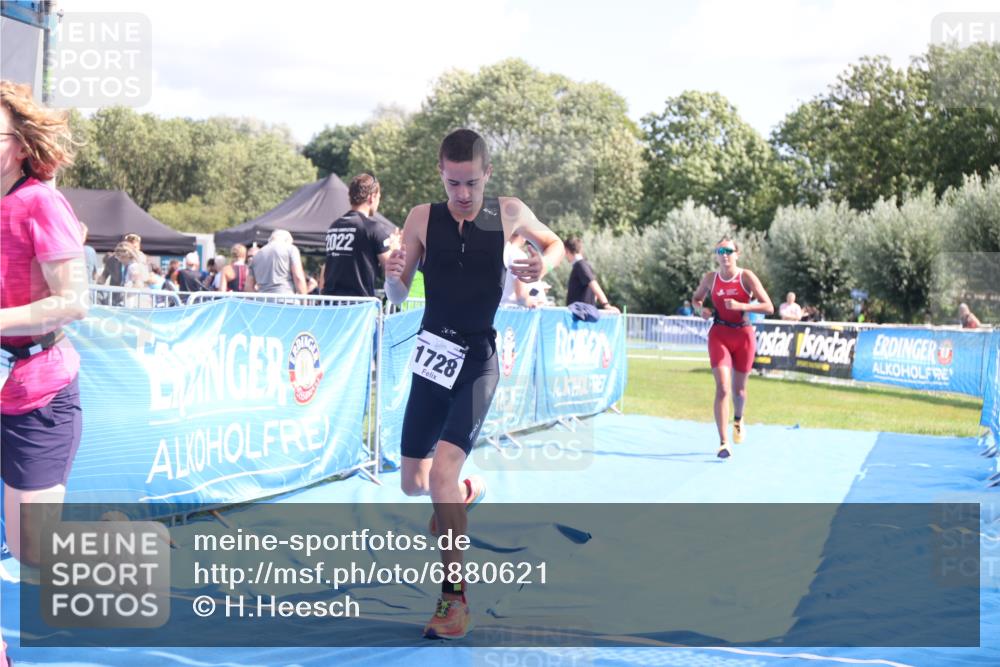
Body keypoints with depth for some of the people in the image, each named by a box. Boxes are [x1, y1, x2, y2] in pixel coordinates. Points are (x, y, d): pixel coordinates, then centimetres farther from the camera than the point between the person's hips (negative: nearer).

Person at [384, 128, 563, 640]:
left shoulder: (509, 212, -4)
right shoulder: (422, 218, -3)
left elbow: (554, 243, 16)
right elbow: (397, 297, -1)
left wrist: (544, 263, -7)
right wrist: (392, 274, -25)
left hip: (477, 361, -3)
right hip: (432, 358, 3)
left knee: (443, 470, -21)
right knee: (414, 483, 11)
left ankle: (454, 594, -9)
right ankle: (466, 492, 47)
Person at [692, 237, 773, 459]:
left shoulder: (746, 277, -8)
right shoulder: (710, 278, -1)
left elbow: (768, 307, -12)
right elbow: (696, 298, 19)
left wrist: (740, 306, -23)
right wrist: (701, 307, -4)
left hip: (743, 335, 0)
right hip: (719, 334, 0)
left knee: (738, 389, 14)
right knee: (723, 388, -15)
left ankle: (738, 419, 49)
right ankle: (723, 442, -15)